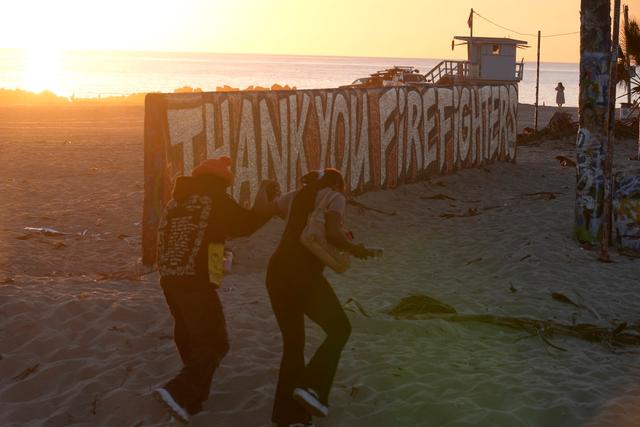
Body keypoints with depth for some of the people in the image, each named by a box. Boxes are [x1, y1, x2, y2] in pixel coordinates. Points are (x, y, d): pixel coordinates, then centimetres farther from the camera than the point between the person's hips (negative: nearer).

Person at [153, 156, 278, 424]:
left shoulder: (176, 202, 16)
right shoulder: (216, 201, -2)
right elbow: (246, 224, 5)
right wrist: (267, 198, 19)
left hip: (169, 280, 8)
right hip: (196, 282, -7)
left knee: (190, 337, 22)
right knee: (213, 344, -5)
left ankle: (192, 399, 30)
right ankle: (179, 393, -22)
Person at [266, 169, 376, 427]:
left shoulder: (296, 196, 23)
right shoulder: (335, 198, 4)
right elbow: (333, 234, -13)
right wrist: (353, 249, 4)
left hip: (276, 273, 7)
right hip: (302, 275, -7)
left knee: (293, 343, 17)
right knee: (339, 329, 11)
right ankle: (311, 386, -5)